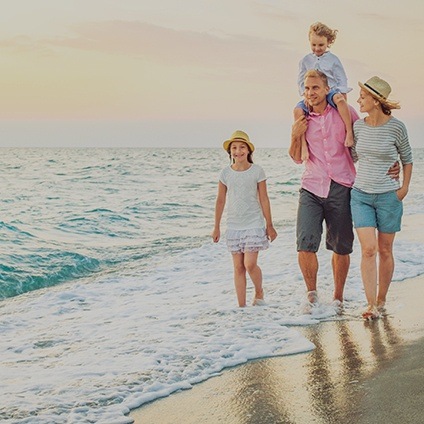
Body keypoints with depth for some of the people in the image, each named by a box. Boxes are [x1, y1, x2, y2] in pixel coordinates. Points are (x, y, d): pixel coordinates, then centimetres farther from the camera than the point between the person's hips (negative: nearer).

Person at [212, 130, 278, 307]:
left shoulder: (257, 171, -3)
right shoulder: (226, 173, 2)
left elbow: (264, 199, 1)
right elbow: (220, 201, 8)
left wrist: (269, 225, 2)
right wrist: (216, 227, 9)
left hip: (254, 224, -2)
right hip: (233, 226, 3)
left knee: (250, 264, -11)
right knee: (238, 267, 4)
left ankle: (259, 293, 17)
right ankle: (241, 305, 10)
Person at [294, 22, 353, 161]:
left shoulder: (333, 60, 7)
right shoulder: (305, 61, 12)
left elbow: (342, 81, 6)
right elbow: (301, 82, 12)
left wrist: (343, 98, -6)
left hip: (331, 91, -2)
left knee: (339, 99, -39)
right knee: (298, 109, -26)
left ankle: (349, 132, -35)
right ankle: (303, 145, -23)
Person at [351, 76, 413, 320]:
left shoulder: (396, 127, -8)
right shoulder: (358, 126, 2)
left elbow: (407, 159, 6)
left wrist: (405, 187, -1)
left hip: (388, 197, -2)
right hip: (361, 195, 2)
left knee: (385, 250, 7)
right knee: (368, 250, -8)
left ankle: (381, 300, 23)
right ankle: (371, 305, -7)